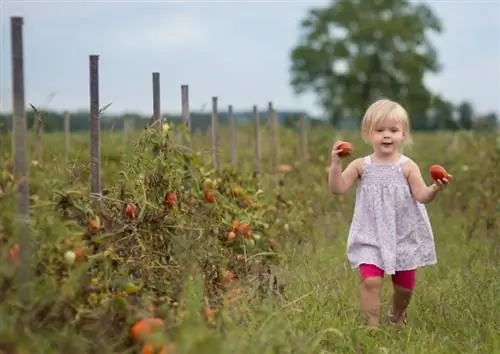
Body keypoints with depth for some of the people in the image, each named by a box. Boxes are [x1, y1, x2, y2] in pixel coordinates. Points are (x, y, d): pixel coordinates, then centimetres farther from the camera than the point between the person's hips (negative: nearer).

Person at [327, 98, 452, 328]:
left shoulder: (407, 167, -8)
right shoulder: (361, 166, -4)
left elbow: (422, 196, -15)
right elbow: (338, 188, -9)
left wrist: (435, 188, -36)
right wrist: (336, 163, -20)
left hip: (404, 236, 1)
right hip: (371, 236, -1)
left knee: (405, 285, 13)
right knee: (370, 280, -18)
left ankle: (397, 317, 42)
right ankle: (372, 325, -8)